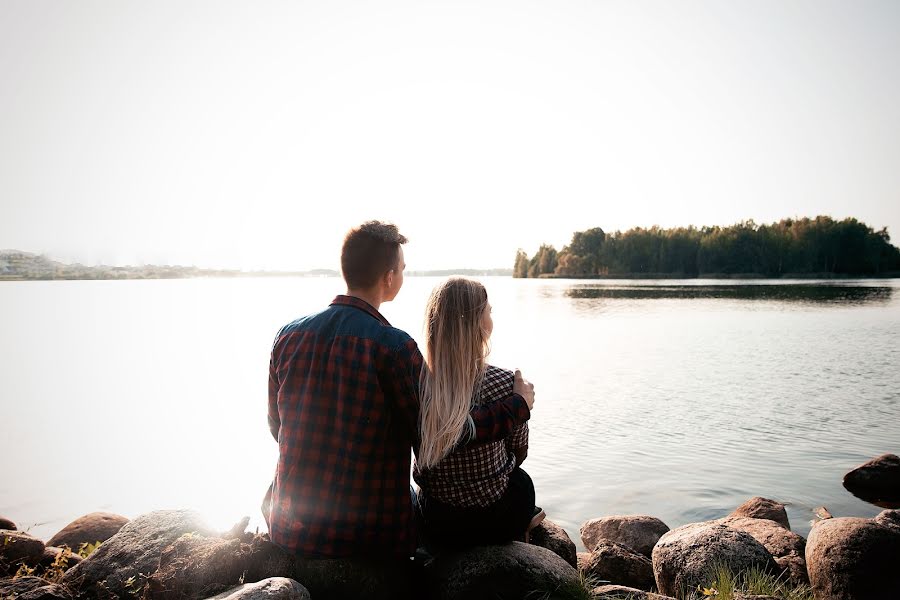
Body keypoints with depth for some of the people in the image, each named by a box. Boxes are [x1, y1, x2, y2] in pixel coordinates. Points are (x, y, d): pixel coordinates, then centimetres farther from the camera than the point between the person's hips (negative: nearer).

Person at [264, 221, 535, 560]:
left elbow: (278, 427, 8)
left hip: (290, 532, 4)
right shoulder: (394, 347, -20)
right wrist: (518, 405, -1)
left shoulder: (288, 335, -3)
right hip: (369, 537, -4)